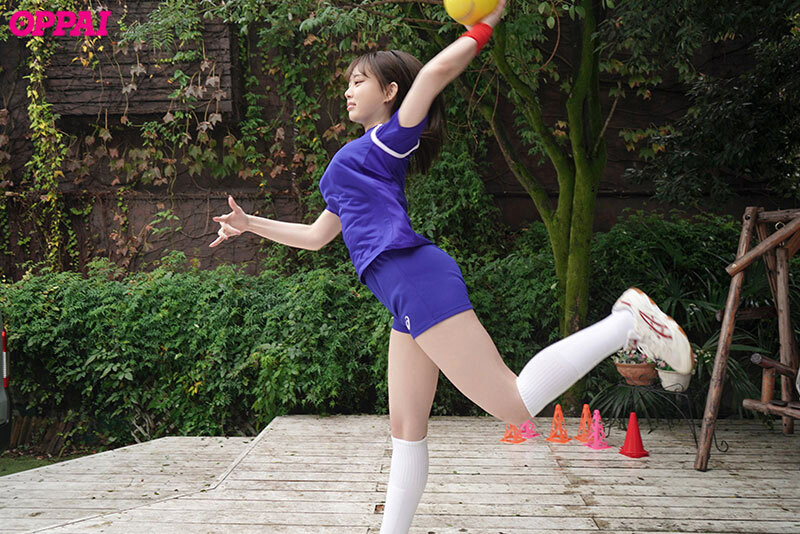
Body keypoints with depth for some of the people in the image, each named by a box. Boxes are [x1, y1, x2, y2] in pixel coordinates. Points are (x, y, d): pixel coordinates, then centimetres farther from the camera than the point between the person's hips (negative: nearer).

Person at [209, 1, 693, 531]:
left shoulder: (389, 139, 8)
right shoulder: (359, 161, 32)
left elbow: (434, 72, -11)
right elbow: (316, 235, 38)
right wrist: (249, 223, 36)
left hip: (418, 278, -9)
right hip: (408, 297, 9)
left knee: (515, 406, -17)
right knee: (406, 429, 11)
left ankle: (625, 322, -9)